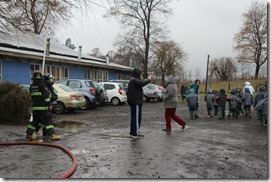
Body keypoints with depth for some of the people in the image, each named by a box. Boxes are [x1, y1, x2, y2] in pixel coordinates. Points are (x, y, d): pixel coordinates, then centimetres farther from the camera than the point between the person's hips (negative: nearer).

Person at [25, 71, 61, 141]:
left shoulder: (31, 86, 12)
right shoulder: (42, 85, -10)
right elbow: (46, 95, -15)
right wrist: (49, 104, -13)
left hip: (34, 107, 7)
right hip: (42, 107, -7)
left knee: (35, 121, 17)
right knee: (47, 120, -7)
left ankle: (29, 134, 19)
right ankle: (52, 135, -12)